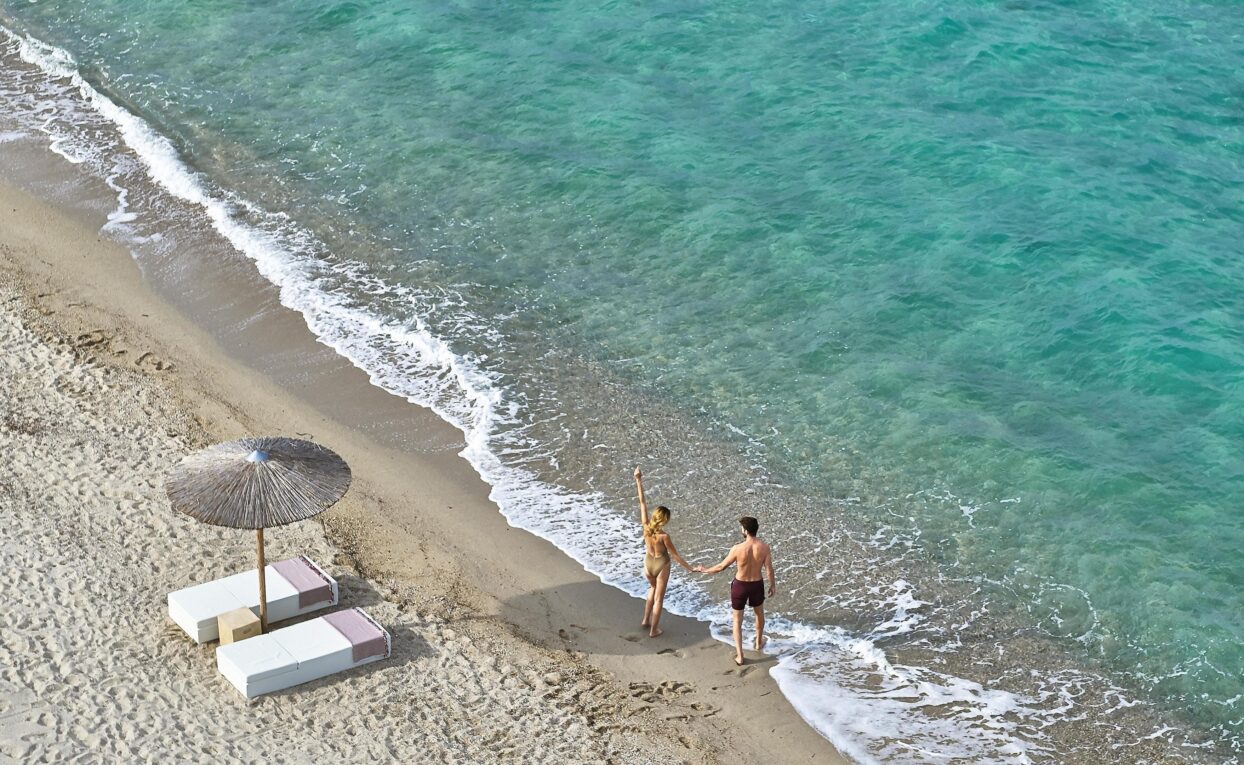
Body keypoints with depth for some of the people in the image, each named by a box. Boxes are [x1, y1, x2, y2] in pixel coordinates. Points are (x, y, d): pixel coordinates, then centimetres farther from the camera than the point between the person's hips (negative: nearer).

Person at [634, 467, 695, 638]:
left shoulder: (646, 526, -20)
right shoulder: (664, 536, -30)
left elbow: (642, 502, -15)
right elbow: (675, 555, -20)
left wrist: (638, 481, -11)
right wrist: (690, 568, -10)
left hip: (648, 563, 5)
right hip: (661, 565, -5)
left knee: (653, 588, 33)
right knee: (659, 598, 11)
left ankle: (646, 620, 35)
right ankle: (654, 630, 21)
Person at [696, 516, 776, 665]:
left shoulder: (738, 549, -23)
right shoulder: (764, 548, -18)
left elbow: (722, 566, -12)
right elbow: (769, 570, -10)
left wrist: (705, 570, 5)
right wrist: (773, 585, 8)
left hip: (740, 585, -2)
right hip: (757, 585, 2)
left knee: (737, 620, 14)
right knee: (759, 613, 32)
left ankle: (739, 656, 13)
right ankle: (758, 642, 51)